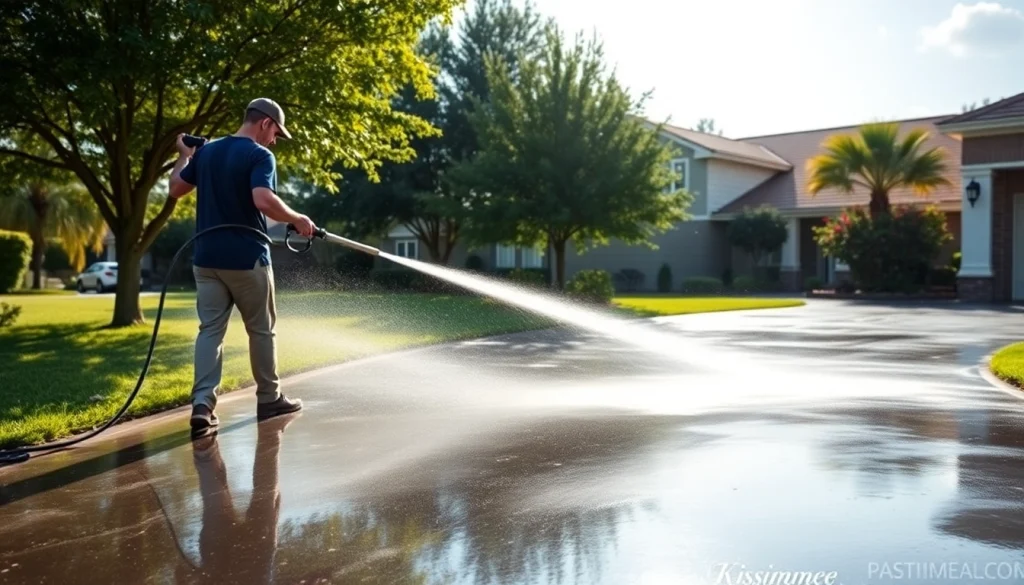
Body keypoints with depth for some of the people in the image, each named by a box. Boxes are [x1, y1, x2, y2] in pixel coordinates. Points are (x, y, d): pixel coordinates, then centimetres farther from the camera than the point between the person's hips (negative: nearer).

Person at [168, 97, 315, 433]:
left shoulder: (205, 151, 10)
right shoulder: (260, 155, -11)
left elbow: (176, 190, 18)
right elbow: (264, 200, -27)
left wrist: (184, 157, 33)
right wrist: (297, 220, -13)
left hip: (207, 258, 6)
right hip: (246, 258, -5)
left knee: (210, 330, 5)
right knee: (261, 330, 9)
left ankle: (202, 404, -7)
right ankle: (269, 399, 20)